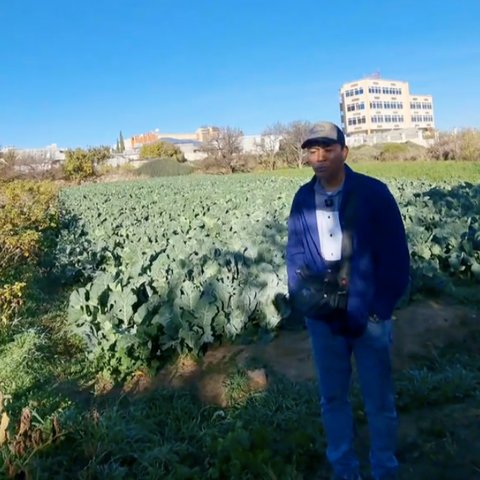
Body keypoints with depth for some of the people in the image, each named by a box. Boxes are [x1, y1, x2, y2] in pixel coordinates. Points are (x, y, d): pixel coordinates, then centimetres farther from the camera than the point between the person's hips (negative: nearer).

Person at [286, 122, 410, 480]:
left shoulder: (374, 193, -9)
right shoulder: (303, 198, 1)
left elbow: (397, 258, -8)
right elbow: (295, 253, 4)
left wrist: (378, 311, -12)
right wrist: (303, 297, -10)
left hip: (368, 316, -3)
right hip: (323, 317, 3)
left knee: (379, 402, 13)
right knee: (332, 399, 17)